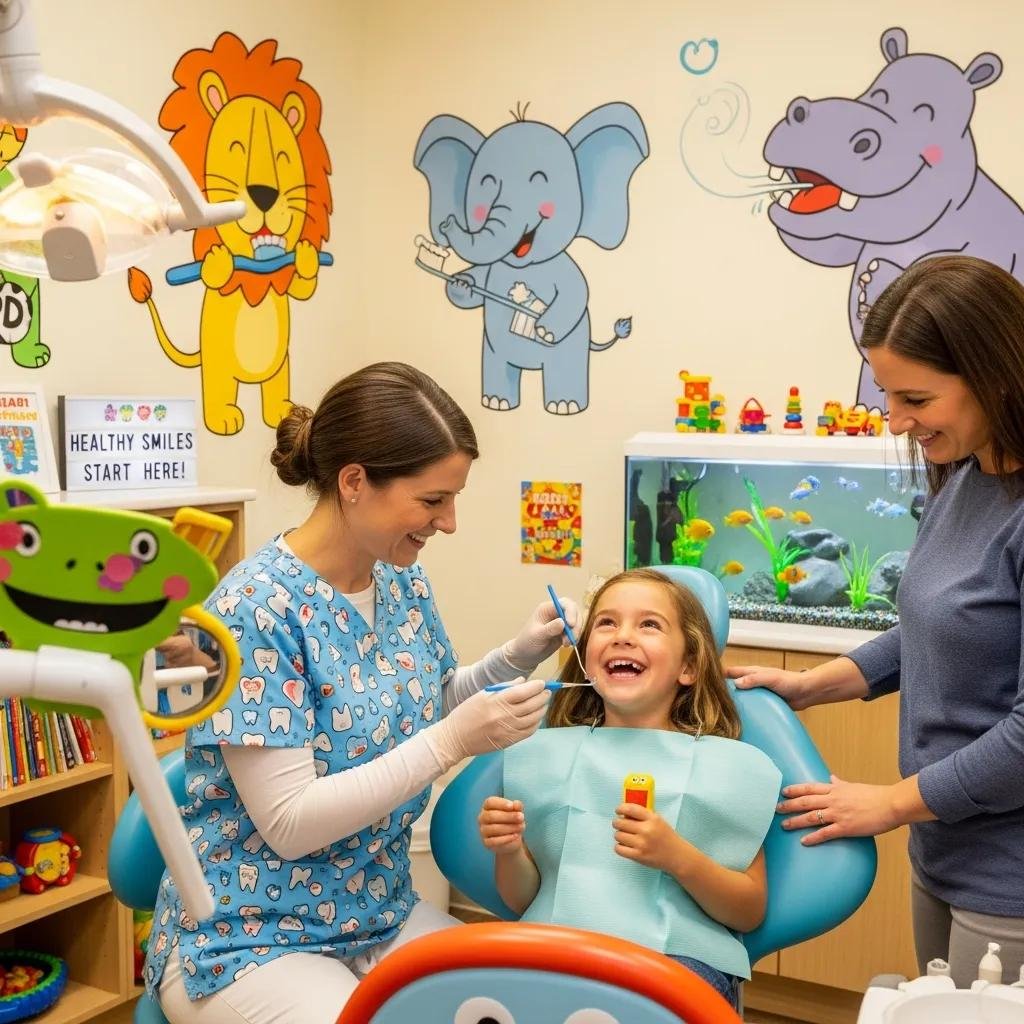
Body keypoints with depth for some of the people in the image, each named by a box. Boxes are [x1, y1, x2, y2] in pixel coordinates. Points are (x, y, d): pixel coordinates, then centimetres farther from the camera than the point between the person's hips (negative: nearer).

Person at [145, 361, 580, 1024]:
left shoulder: (404, 583, -1)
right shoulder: (258, 608, -22)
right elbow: (289, 822, -24)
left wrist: (515, 658, -3)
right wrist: (455, 739, -28)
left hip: (383, 914, 6)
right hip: (247, 941, -6)